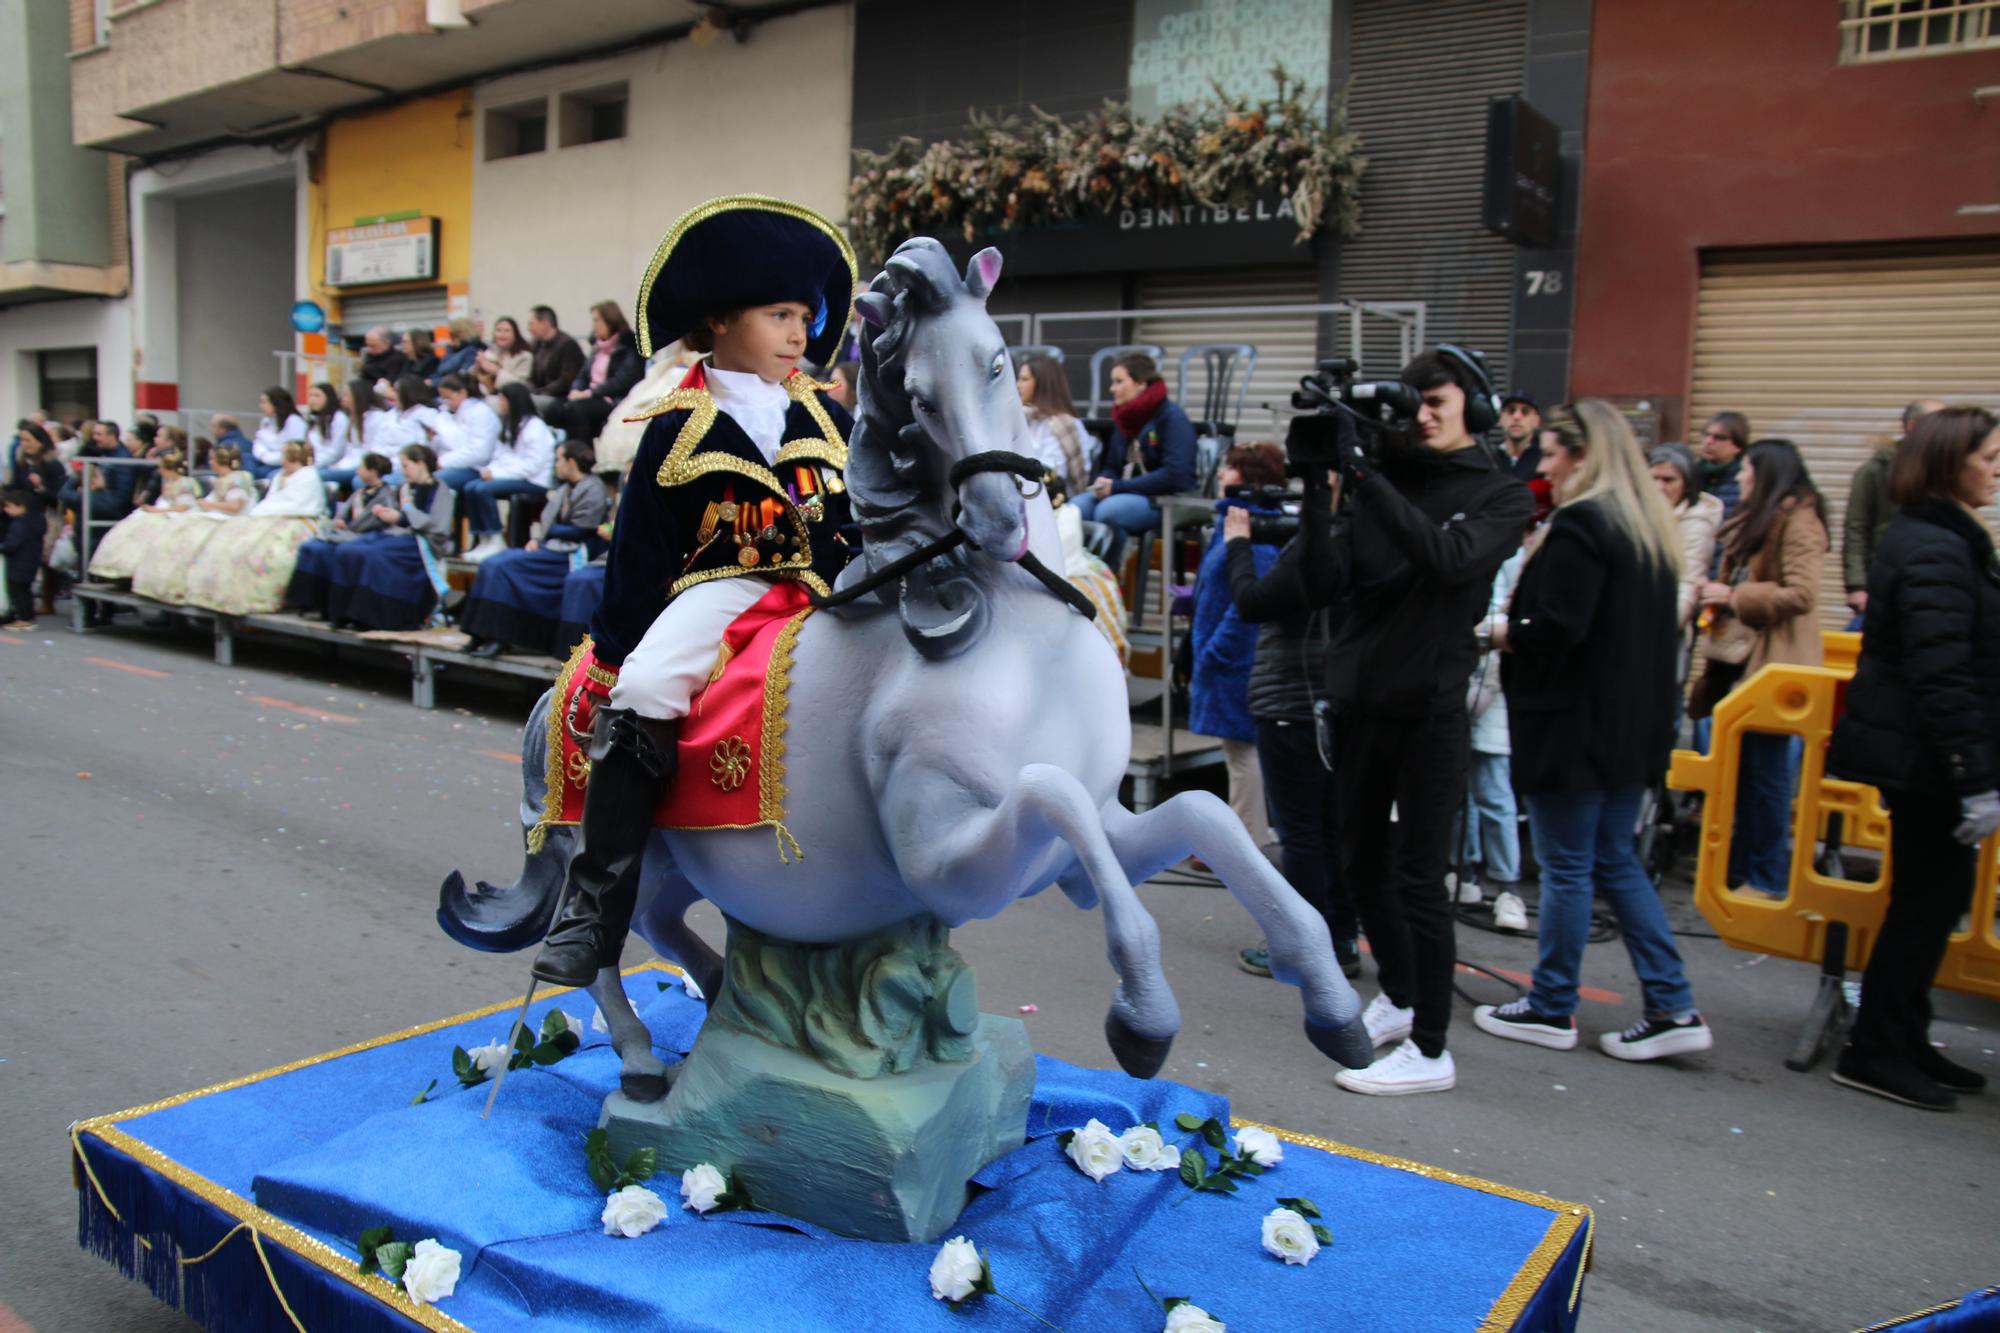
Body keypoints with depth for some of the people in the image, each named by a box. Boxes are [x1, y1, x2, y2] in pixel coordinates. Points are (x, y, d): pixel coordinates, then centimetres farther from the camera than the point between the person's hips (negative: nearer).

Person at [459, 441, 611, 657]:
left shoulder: (593, 490, -8)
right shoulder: (564, 489, 20)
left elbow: (580, 530, -15)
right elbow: (547, 521, 18)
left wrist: (545, 532, -5)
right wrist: (537, 538, -2)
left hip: (569, 556, -9)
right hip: (550, 547, 9)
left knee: (502, 566, -20)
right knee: (492, 565, -6)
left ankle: (497, 639, -18)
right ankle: (489, 636, -12)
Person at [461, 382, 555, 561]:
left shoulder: (534, 426, -11)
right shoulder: (509, 424, 18)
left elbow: (533, 465, -18)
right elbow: (501, 456, 17)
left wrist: (499, 473, -18)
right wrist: (491, 469, -5)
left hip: (535, 482, -8)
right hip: (513, 477, 8)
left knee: (484, 489, -24)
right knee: (471, 487, -11)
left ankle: (495, 541, -15)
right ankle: (483, 539, -10)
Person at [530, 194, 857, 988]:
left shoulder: (824, 419, 12)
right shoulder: (681, 428, 1)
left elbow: (866, 519, 18)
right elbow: (640, 547, 2)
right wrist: (611, 646, -1)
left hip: (822, 597, 5)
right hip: (719, 590, -4)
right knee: (643, 691, -29)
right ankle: (593, 908, -24)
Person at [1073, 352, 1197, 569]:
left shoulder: (1172, 417, -8)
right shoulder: (1123, 417, 16)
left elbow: (1175, 475, -19)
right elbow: (1111, 466, 22)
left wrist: (1118, 487, -19)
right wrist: (1103, 482, -5)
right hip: (1127, 494, 7)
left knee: (1108, 510, -34)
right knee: (1075, 508, -22)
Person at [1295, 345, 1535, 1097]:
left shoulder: (1501, 496, -1)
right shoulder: (1380, 484, 8)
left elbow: (1448, 557, -22)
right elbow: (1325, 584, -3)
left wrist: (1366, 476, -26)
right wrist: (1317, 494, -15)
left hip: (1430, 703, -5)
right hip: (1359, 697, 5)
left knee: (1417, 878, -2)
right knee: (1362, 866, 15)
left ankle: (1430, 1051, 10)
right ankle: (1399, 998, 37)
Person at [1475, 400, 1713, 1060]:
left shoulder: (1580, 525, -17)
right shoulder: (1653, 524, 12)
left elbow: (1555, 630, -24)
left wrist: (1501, 632, -5)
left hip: (1575, 726, -9)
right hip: (1635, 725, 9)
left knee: (1567, 868, 2)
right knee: (1616, 861, 16)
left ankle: (1551, 1009, 14)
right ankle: (1673, 1008, 15)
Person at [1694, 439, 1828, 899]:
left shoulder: (1798, 520, -12)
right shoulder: (1754, 520, 17)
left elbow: (1801, 595, -21)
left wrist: (1734, 597, -14)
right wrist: (1716, 592, 9)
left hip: (1774, 664, -9)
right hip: (1739, 657, 9)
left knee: (1767, 775, -3)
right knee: (1741, 770, 14)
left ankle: (1769, 879, 7)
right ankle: (1740, 864, 24)